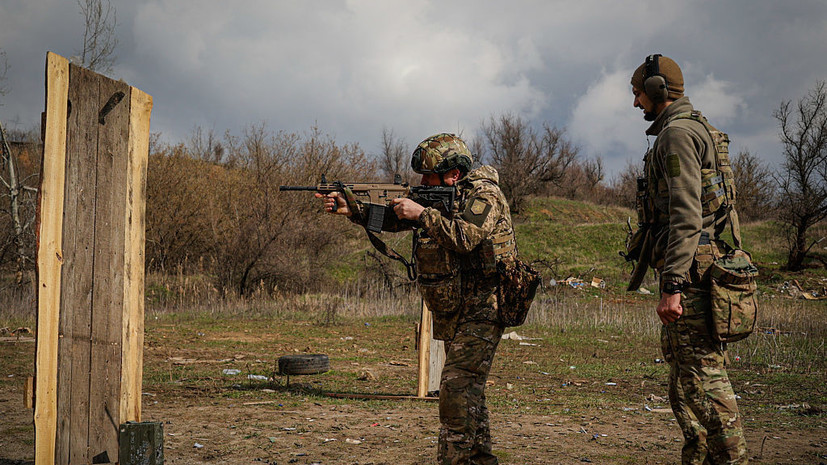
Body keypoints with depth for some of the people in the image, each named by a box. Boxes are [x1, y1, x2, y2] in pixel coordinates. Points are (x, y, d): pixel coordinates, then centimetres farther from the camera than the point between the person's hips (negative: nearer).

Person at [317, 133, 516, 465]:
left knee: (456, 385, -15)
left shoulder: (483, 195, -14)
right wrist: (350, 209, -9)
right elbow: (390, 217, 6)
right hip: (455, 312, 9)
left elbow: (465, 237, -30)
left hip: (483, 308, -9)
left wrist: (421, 214, -25)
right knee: (467, 387, 14)